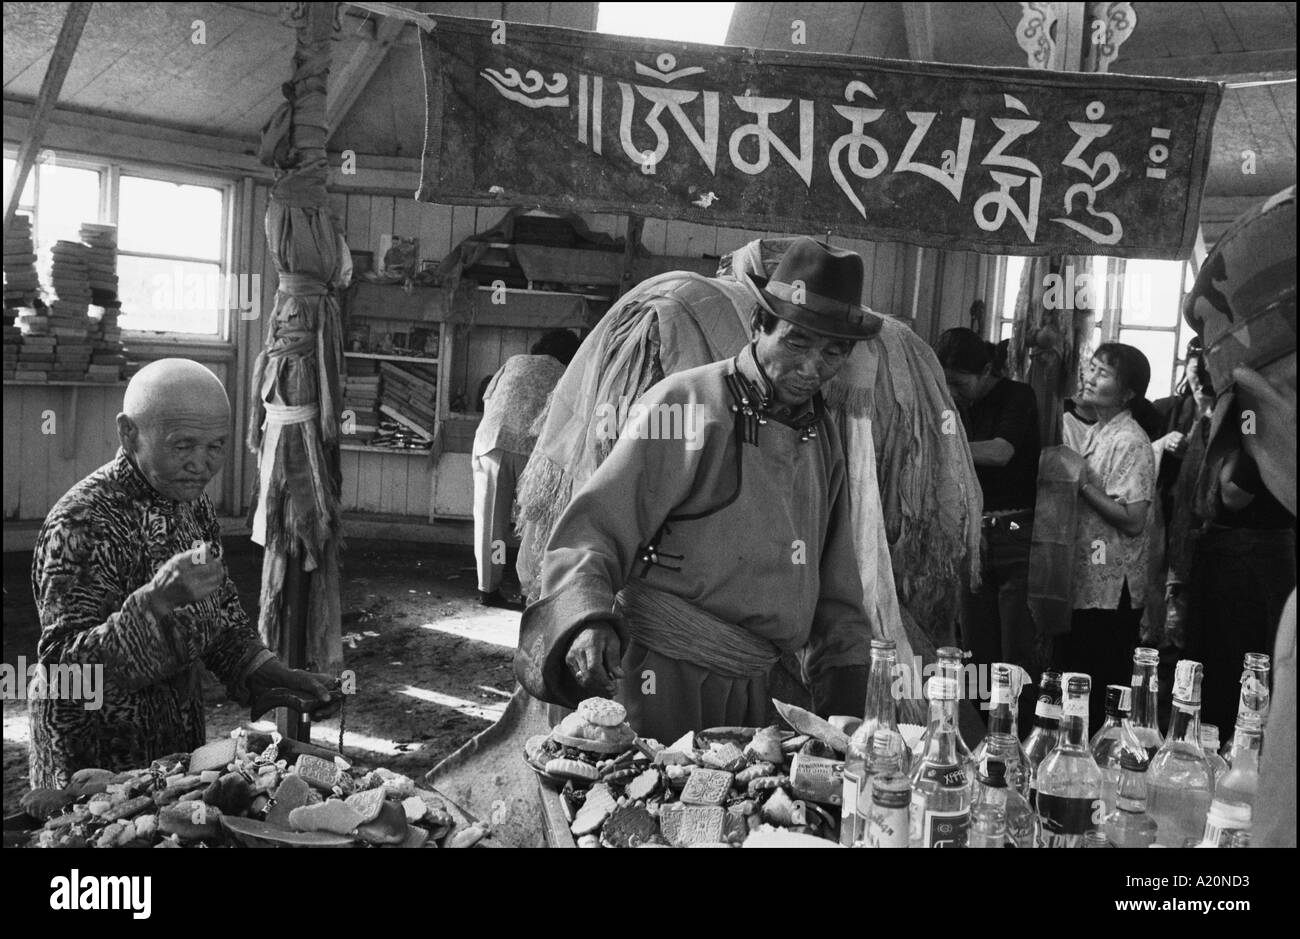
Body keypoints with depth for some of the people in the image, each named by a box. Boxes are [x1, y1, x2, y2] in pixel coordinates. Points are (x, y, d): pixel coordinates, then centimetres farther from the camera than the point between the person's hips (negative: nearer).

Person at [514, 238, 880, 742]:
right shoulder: (685, 407, -12)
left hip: (756, 686, 7)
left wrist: (843, 702, 13)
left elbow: (835, 584, 17)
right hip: (669, 680, -6)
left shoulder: (822, 435, 9)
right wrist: (587, 621, -35)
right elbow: (591, 530, -17)